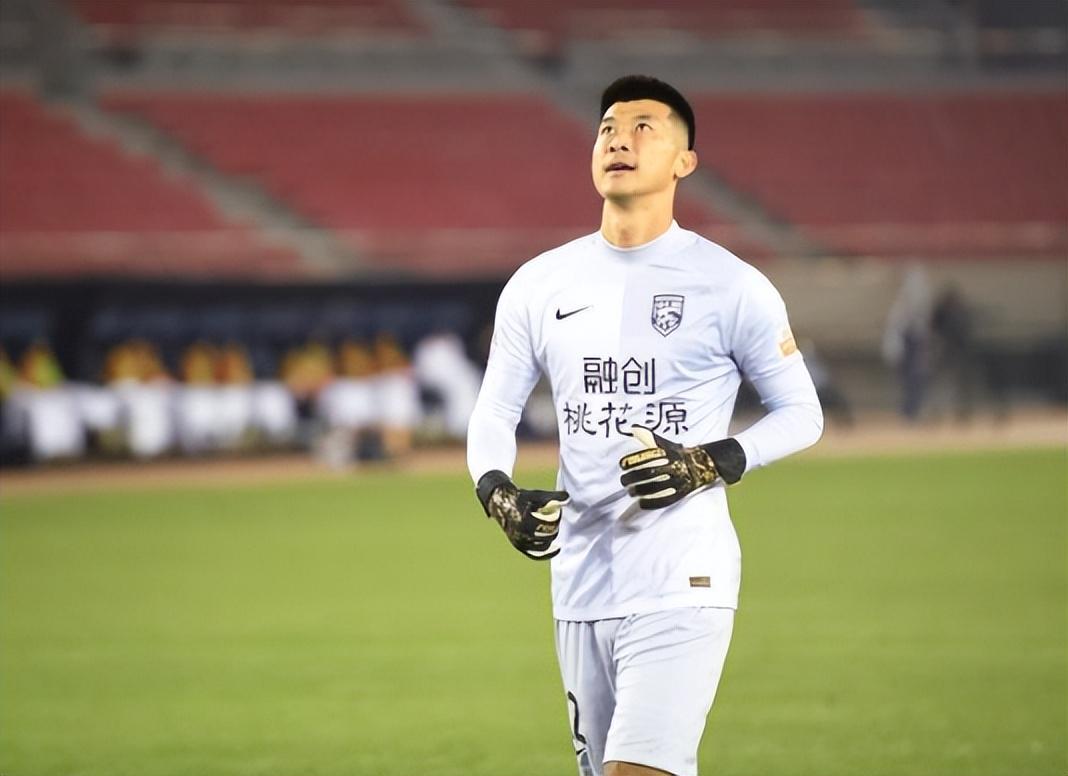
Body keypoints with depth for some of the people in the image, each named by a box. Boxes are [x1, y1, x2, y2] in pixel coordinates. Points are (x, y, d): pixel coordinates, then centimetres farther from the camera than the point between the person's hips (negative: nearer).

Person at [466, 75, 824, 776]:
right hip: (581, 586, 5)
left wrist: (709, 465, -14)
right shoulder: (538, 285, 10)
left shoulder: (730, 285, -2)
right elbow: (495, 412, 14)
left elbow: (802, 414, 3)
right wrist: (497, 493, -7)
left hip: (681, 587, -5)